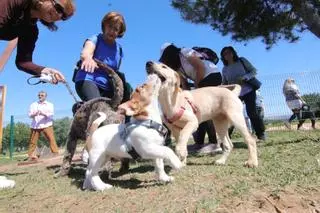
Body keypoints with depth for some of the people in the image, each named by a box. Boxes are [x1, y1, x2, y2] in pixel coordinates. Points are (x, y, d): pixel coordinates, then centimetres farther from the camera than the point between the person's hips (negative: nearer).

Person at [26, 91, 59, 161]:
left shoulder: (49, 105, 12)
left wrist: (44, 114, -22)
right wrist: (34, 114, -17)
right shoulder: (33, 104, 17)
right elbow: (30, 114, 7)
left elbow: (51, 115, -2)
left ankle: (56, 153, -11)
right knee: (32, 141, 2)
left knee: (51, 139, -11)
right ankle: (31, 155, 13)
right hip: (35, 125, 2)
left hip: (46, 125, -2)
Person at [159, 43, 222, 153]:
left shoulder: (185, 52, -9)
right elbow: (184, 84, 9)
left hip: (212, 76, -9)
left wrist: (196, 86, -11)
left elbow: (201, 67, -16)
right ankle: (199, 142, 6)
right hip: (203, 81, 9)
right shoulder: (177, 66, 14)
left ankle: (214, 143, -15)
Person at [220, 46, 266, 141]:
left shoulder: (242, 60, -4)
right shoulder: (225, 69, 3)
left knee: (251, 113, -9)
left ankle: (261, 134, 11)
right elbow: (224, 83, 6)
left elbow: (254, 71, -5)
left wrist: (245, 77, -23)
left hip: (248, 91, -2)